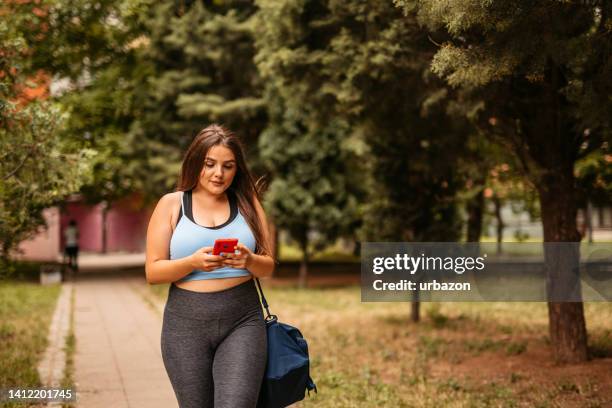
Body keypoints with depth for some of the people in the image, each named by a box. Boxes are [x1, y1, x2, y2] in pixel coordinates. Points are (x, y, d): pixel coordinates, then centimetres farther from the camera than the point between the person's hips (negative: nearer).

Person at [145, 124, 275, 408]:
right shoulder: (172, 205, 4)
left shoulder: (247, 203, 8)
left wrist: (249, 261, -16)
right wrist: (193, 262, -20)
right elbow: (153, 272, -1)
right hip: (186, 323, 0)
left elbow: (268, 267, 7)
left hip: (242, 322, 0)